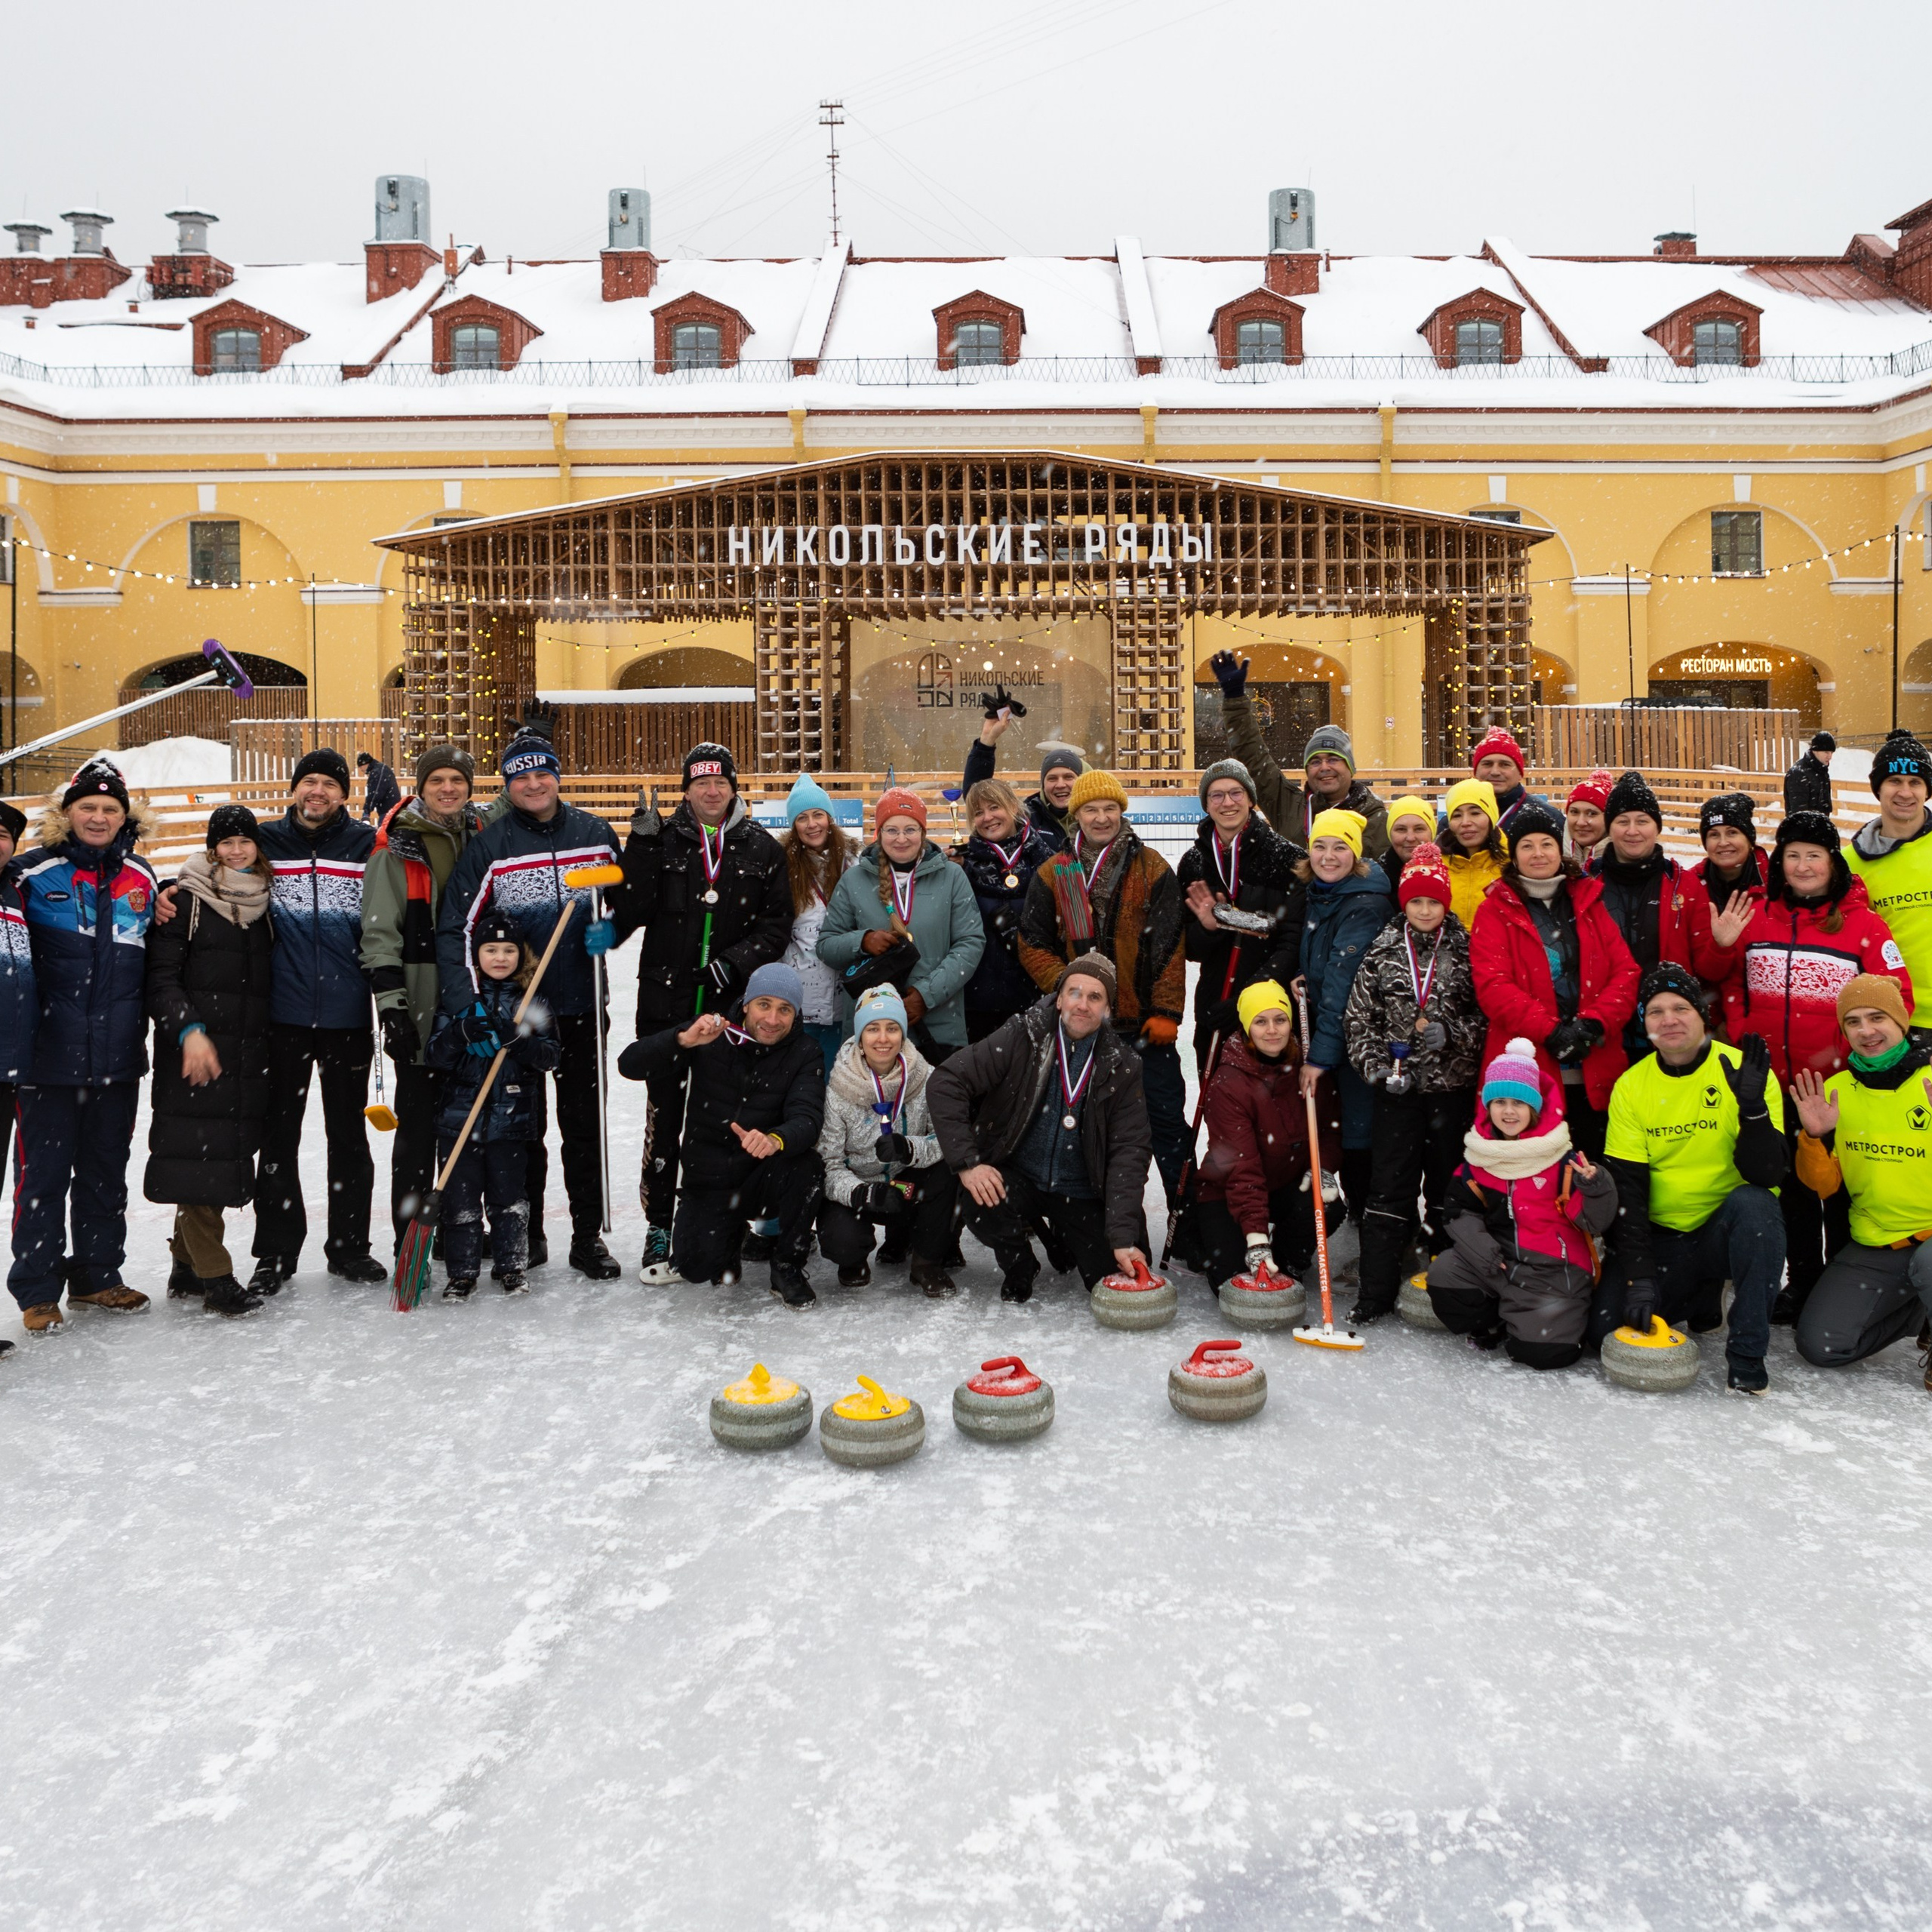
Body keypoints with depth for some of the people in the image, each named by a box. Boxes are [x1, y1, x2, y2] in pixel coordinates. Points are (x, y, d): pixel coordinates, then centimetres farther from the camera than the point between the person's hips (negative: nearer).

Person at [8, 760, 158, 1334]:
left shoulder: (142, 878, 9)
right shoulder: (34, 872, -3)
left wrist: (145, 1028, 14)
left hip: (118, 1056, 4)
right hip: (49, 1051, -4)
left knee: (106, 1172, 13)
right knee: (44, 1172, 1)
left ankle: (97, 1275, 25)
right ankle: (37, 1288, 11)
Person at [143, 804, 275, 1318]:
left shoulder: (265, 904, 14)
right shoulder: (187, 900, -2)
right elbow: (160, 977, -6)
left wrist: (270, 1041, 17)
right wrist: (188, 1030, -17)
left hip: (249, 1053, 5)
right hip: (194, 1049, -5)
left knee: (228, 1156, 7)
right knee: (198, 1156, -9)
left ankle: (186, 1267, 20)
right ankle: (214, 1276, -6)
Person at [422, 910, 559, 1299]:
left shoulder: (532, 1001, 4)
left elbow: (550, 1056, -4)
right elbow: (434, 1056, -2)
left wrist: (521, 1040, -23)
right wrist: (461, 1034, -21)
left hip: (512, 1120, 0)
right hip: (460, 1118, 0)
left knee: (509, 1196, 8)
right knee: (461, 1199, 4)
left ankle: (511, 1267, 22)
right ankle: (462, 1272, 15)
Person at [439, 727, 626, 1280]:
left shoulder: (595, 834, 2)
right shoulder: (488, 845, -6)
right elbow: (455, 928, -10)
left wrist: (609, 928, -8)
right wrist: (467, 1006, -20)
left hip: (581, 1004, 2)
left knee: (584, 1122, 7)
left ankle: (588, 1236, 16)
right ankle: (524, 1235, 22)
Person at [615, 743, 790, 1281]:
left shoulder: (761, 848, 5)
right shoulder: (660, 839, 4)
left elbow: (778, 923, 4)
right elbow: (629, 912, -7)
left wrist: (735, 961, -10)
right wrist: (643, 844, -15)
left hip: (734, 1004, 1)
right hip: (666, 1001, 0)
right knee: (664, 1114, 1)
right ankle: (659, 1228, 11)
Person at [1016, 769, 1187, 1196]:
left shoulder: (1152, 868, 0)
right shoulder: (1053, 873, 5)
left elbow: (1172, 946, -4)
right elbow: (1032, 943, 4)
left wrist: (1166, 1012, -11)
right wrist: (1064, 984, -12)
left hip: (1144, 1022, -2)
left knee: (1166, 1115, 2)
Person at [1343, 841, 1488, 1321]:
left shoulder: (1467, 950, 2)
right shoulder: (1382, 952, 4)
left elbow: (1489, 1015, 4)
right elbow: (1357, 1018, 4)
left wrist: (1452, 1033, -12)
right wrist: (1376, 1065, -7)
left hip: (1453, 1086, 0)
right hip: (1399, 1087, 0)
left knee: (1449, 1184, 7)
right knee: (1390, 1186, -1)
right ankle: (1376, 1291, 4)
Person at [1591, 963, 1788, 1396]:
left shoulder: (1740, 1071, -11)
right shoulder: (1630, 1087, -3)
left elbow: (1765, 1176, -20)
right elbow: (1625, 1188, -6)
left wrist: (1752, 1106, -36)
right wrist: (1639, 1277, -15)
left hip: (1730, 1229, -2)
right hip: (1661, 1237, 3)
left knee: (1753, 1204, -36)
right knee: (1606, 1326, -16)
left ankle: (1746, 1354, -22)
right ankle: (1698, 1299, 17)